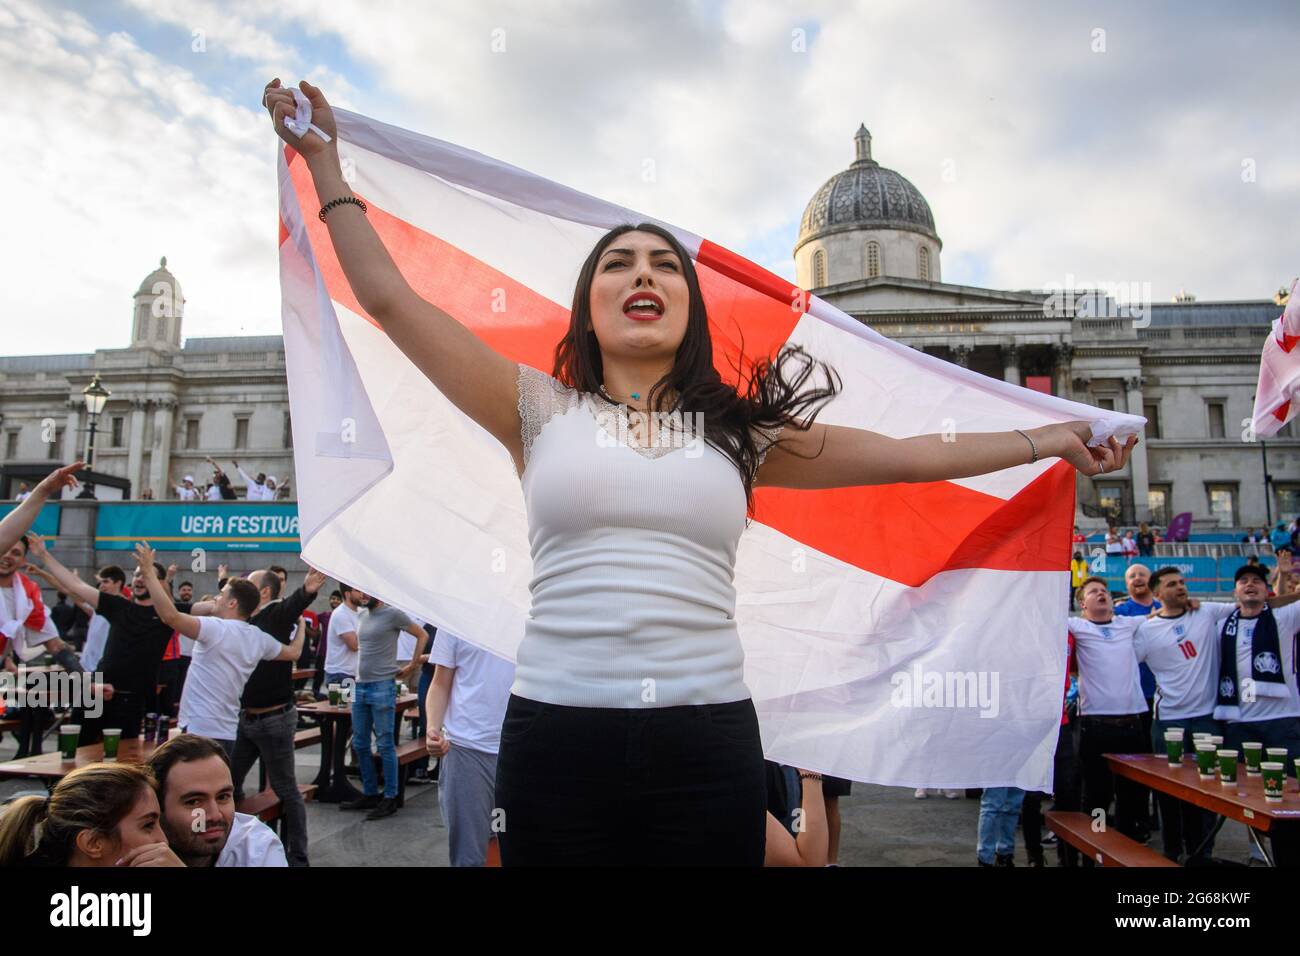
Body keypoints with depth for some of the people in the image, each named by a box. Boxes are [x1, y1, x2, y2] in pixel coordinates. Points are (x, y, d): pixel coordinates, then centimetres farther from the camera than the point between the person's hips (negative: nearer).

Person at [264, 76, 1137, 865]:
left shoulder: (738, 429, 10)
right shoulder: (540, 410, 6)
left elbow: (911, 456, 14)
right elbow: (390, 298, 5)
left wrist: (1052, 439, 18)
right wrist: (325, 159, 10)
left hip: (707, 739, 1)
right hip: (558, 732, -1)